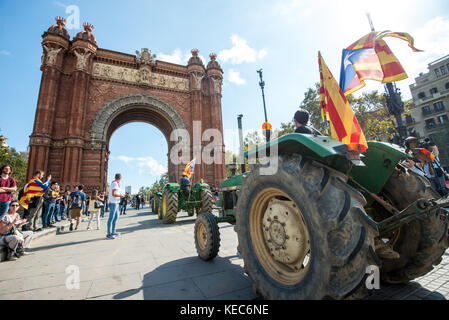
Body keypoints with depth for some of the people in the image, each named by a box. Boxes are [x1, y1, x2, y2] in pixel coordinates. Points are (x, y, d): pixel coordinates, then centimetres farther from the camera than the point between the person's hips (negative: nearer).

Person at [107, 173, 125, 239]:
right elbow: (113, 194, -25)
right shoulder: (115, 183, -17)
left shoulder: (115, 183, 14)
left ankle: (113, 232, 26)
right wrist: (121, 195, -12)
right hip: (113, 203, -10)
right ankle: (109, 234, 5)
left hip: (116, 203, 10)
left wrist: (120, 194, 16)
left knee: (116, 217, 16)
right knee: (111, 218, -3)